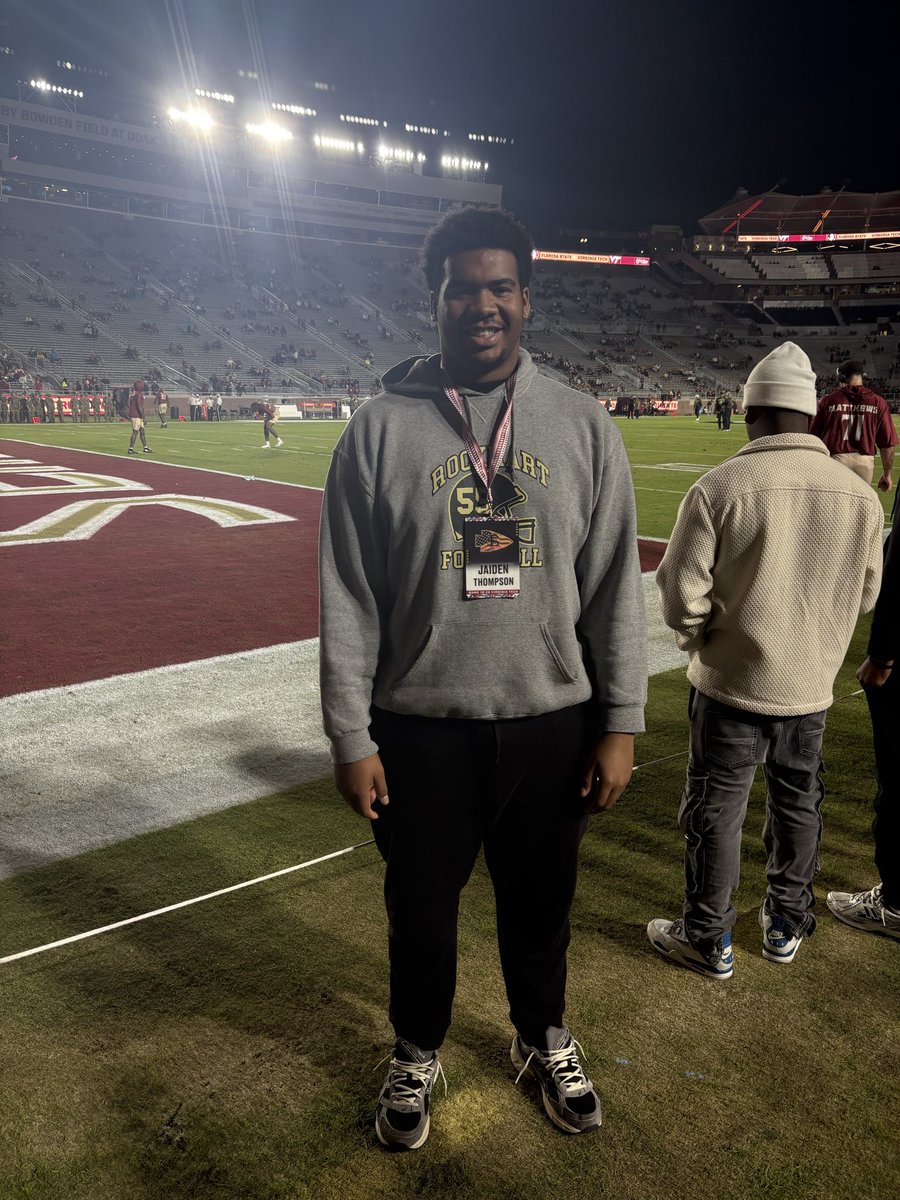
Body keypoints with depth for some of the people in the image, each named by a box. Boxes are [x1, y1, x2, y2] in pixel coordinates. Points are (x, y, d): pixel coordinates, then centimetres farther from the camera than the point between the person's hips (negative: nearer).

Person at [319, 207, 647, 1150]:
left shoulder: (583, 425, -1)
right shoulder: (380, 428, -5)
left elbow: (614, 585, 0)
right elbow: (347, 596, -4)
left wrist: (620, 725, -1)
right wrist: (350, 736, -5)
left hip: (552, 722, 2)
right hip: (420, 727, -1)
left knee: (540, 901, 20)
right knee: (420, 908, 17)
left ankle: (544, 1041, 49)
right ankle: (417, 1055, 45)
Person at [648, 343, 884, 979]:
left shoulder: (719, 487, -18)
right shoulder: (861, 495, -4)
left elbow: (682, 593, -17)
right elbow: (866, 596, 6)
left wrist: (701, 640, 3)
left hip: (732, 685, -4)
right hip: (811, 686, 4)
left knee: (716, 812, 11)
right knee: (798, 806, 22)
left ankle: (709, 940, 25)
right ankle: (787, 925, 39)